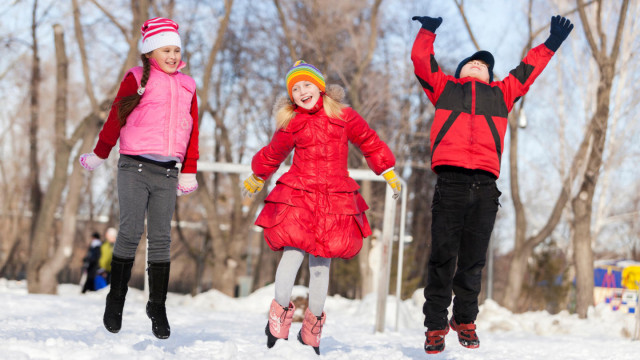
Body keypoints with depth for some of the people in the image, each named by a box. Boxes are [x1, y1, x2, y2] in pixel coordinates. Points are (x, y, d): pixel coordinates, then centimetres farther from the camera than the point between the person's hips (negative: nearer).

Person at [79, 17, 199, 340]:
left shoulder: (186, 86, 15)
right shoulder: (137, 79, 3)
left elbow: (192, 132, 19)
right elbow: (116, 118, 7)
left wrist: (189, 172, 17)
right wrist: (98, 155, 12)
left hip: (167, 173, 3)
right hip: (134, 167, -3)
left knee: (160, 238, 1)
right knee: (130, 232, -8)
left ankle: (157, 305, 6)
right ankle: (116, 299, 4)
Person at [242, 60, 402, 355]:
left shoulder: (344, 117, 4)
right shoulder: (291, 125, 5)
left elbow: (370, 143, 16)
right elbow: (272, 155, 22)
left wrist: (388, 172, 21)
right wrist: (256, 178, 34)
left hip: (334, 200, 1)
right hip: (298, 196, -1)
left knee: (321, 263, 4)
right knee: (293, 254, -14)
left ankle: (313, 324, 18)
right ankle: (280, 313, 2)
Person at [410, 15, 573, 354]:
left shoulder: (501, 93, 30)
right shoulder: (444, 87, 26)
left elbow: (527, 71, 33)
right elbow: (421, 60, 19)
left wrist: (550, 44, 32)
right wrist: (428, 31, 11)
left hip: (485, 185, 2)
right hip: (450, 181, -2)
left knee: (473, 259, 3)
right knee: (443, 257, -7)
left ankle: (465, 320, 15)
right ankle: (436, 326, -2)